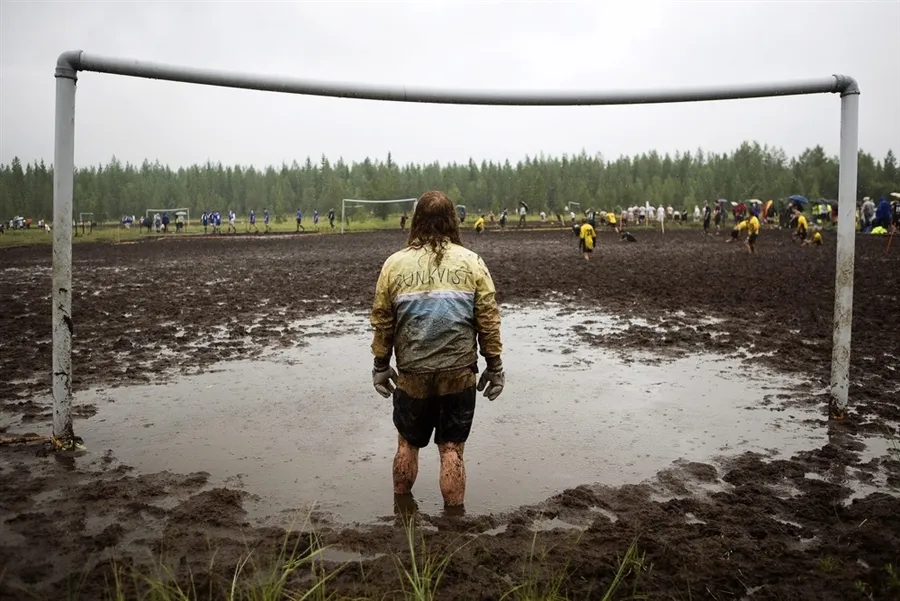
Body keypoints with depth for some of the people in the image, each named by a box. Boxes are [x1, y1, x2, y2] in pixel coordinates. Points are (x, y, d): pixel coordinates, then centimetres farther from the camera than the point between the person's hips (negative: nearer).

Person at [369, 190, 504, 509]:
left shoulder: (395, 263, -2)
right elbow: (488, 320, -3)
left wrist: (381, 365, 13)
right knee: (452, 450, 8)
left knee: (408, 444, 19)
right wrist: (494, 366, 7)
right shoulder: (472, 263, -4)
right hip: (459, 374, -1)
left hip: (412, 375, 1)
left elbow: (382, 320, 2)